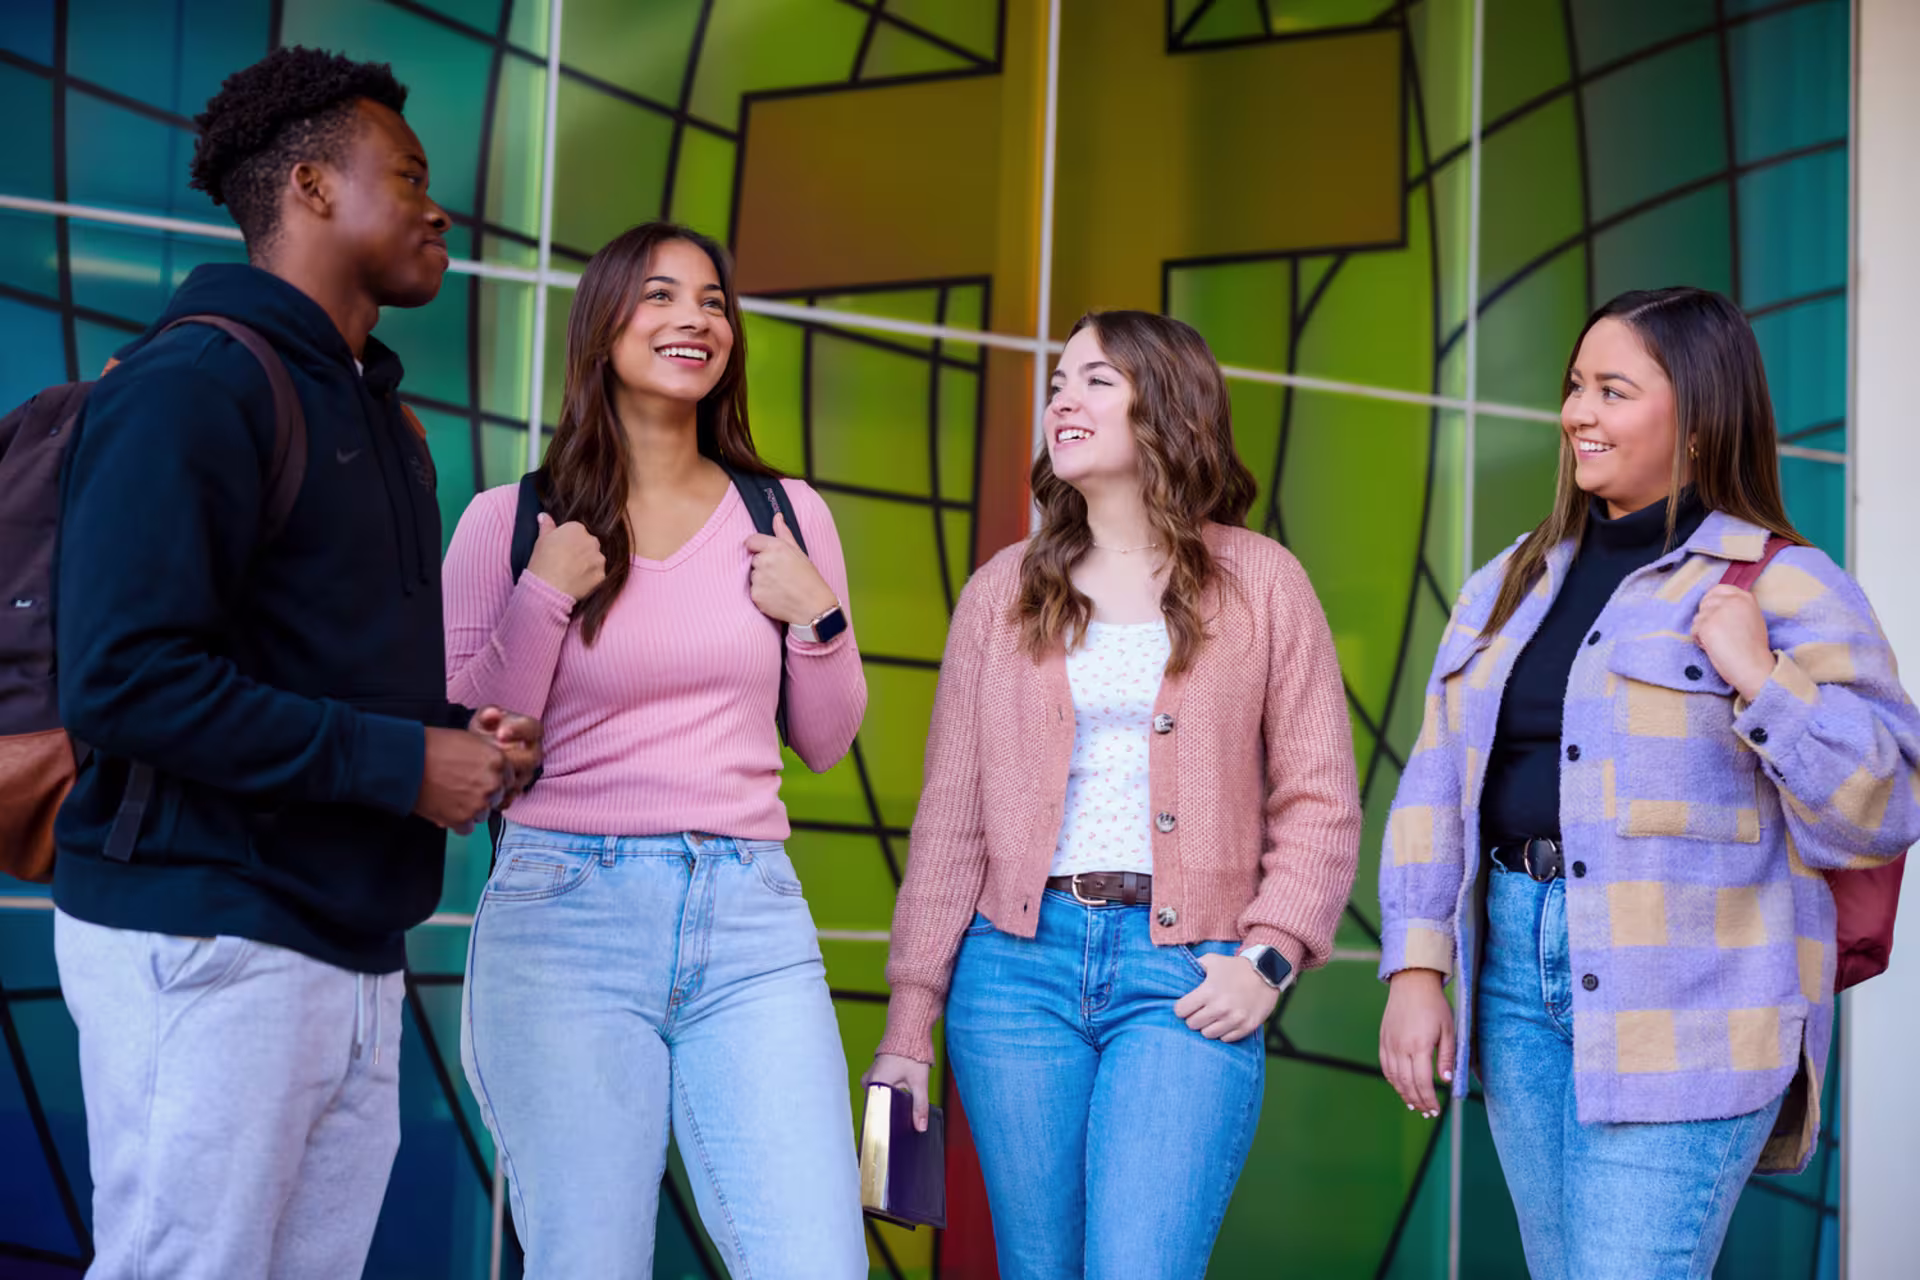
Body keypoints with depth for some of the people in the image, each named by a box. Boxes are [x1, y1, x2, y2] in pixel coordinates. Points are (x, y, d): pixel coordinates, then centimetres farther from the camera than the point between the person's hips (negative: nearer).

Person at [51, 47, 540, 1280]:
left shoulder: (377, 408, 19)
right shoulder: (195, 381, -10)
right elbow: (126, 678, -20)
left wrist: (464, 736, 4)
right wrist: (401, 763, -17)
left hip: (355, 950, 9)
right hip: (208, 944, -9)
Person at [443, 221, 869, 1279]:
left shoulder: (787, 516, 11)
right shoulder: (508, 521, 5)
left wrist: (817, 616, 1)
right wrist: (546, 594, -7)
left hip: (751, 920, 2)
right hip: (566, 905, -2)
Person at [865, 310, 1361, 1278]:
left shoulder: (1260, 584, 6)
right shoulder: (1003, 591, 11)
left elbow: (1318, 801, 4)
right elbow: (952, 812, 10)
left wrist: (1267, 959, -9)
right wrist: (909, 1019, 5)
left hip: (1186, 978, -3)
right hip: (1020, 963, 3)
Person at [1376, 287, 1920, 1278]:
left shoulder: (1784, 587, -4)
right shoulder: (1514, 584, 14)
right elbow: (1435, 792, 12)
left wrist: (1761, 680, -18)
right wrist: (1416, 969, 4)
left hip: (1684, 1007, -6)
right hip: (1516, 977, 6)